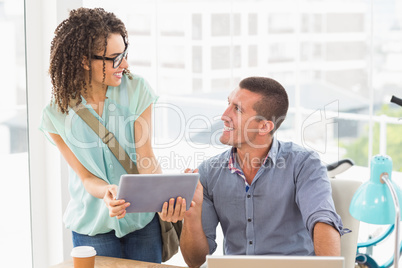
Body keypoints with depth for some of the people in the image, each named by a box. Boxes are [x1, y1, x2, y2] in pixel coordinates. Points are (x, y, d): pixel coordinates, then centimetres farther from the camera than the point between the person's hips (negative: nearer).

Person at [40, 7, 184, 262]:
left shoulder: (136, 89, -11)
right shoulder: (57, 113, -12)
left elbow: (146, 155, -14)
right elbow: (86, 177, -9)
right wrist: (108, 193, -32)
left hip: (143, 217, 1)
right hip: (93, 224, 0)